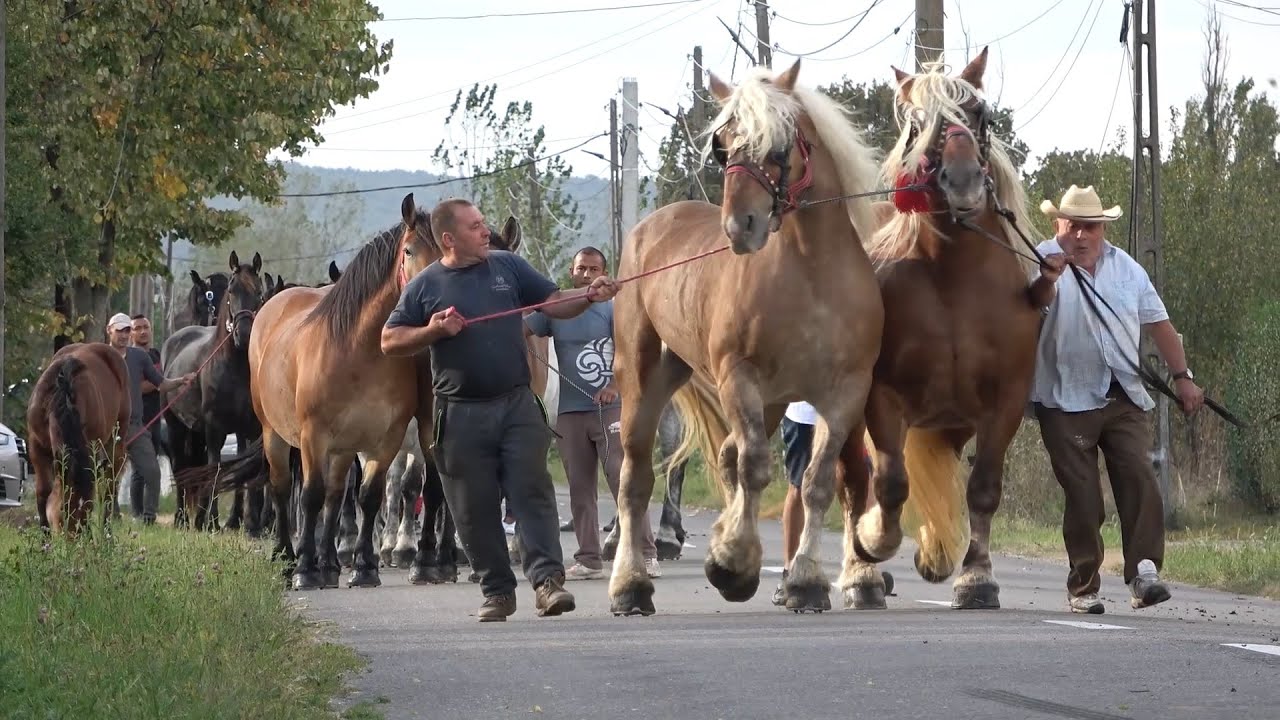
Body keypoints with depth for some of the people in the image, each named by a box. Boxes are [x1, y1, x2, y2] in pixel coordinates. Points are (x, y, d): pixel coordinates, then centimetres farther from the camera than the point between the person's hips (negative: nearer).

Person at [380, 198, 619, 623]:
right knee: (475, 509, 4)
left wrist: (589, 296, -11)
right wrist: (434, 330, -11)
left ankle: (547, 579, -14)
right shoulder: (426, 286, 3)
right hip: (462, 411, 0)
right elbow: (390, 342, 5)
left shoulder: (508, 267, 8)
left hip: (517, 404, 1)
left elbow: (556, 305, 8)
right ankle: (497, 591, 13)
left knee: (533, 492, -9)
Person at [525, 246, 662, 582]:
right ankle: (589, 560, 11)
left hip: (610, 409, -4)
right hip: (570, 413, 4)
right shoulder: (554, 312, 9)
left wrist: (615, 385, -28)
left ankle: (646, 554, -7)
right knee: (580, 488, 6)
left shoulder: (612, 310, 0)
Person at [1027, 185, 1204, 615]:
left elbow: (1158, 323, 18)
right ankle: (1083, 587, 5)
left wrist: (1182, 376, 11)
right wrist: (1048, 278, -49)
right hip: (1067, 401, -3)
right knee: (1082, 497, -2)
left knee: (1140, 480, -13)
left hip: (1124, 400, 3)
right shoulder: (1046, 258, -3)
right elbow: (1037, 299, -26)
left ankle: (1144, 573, -19)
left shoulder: (1126, 268, 12)